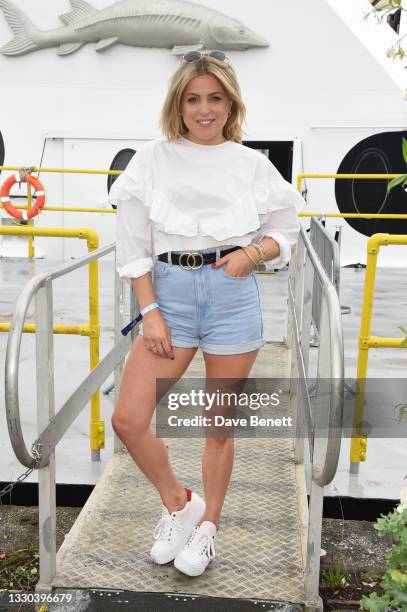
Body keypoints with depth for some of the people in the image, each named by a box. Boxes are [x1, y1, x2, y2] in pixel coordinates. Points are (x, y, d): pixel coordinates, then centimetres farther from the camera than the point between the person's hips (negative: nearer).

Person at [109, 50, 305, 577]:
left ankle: (208, 525, 33)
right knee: (127, 420, -5)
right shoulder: (153, 159, 3)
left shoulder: (252, 163, 4)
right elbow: (134, 246, 2)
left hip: (233, 296, 0)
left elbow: (284, 233, 11)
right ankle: (179, 502, 23)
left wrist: (253, 252, -10)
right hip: (170, 293, 1)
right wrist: (150, 312, -5)